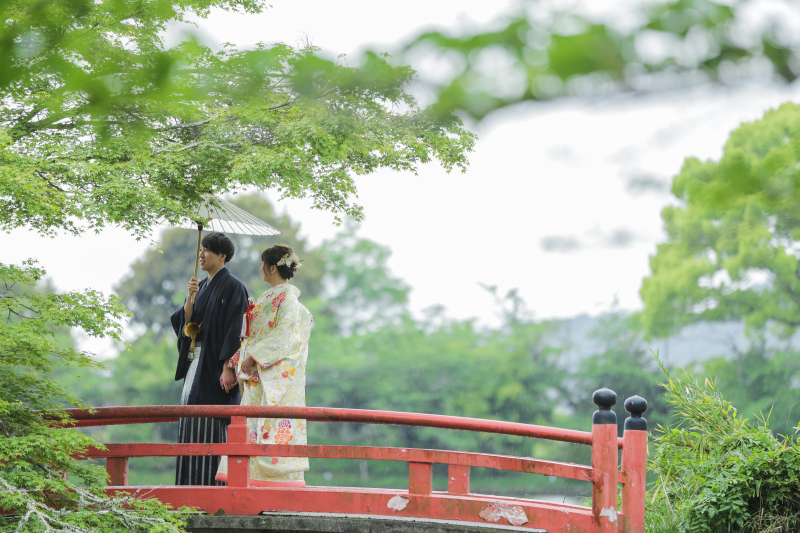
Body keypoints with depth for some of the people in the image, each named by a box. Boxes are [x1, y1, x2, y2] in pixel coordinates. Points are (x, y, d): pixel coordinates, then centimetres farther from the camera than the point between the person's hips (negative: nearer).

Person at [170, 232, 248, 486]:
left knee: (210, 425, -11)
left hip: (214, 364, -8)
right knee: (191, 423, 6)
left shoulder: (232, 286, -8)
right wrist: (190, 297, -8)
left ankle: (214, 483, -9)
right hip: (195, 361, 8)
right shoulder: (202, 286, 18)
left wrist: (228, 367, -21)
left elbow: (234, 329, -15)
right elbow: (185, 320, 10)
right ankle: (193, 482, 9)